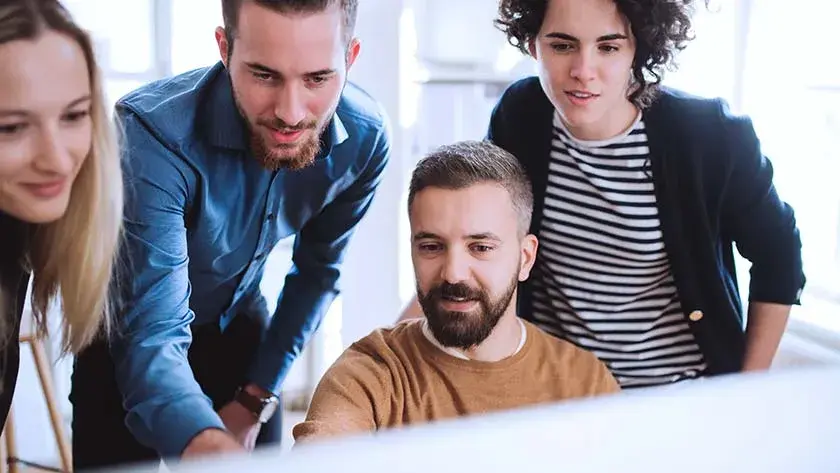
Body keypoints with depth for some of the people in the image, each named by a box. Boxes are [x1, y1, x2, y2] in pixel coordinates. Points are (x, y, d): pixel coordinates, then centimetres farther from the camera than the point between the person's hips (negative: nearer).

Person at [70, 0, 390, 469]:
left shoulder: (364, 137, -21)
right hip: (131, 329, -3)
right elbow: (152, 334, -40)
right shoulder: (152, 135, -35)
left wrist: (255, 400, -5)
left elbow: (317, 270, -6)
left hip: (239, 321, 3)